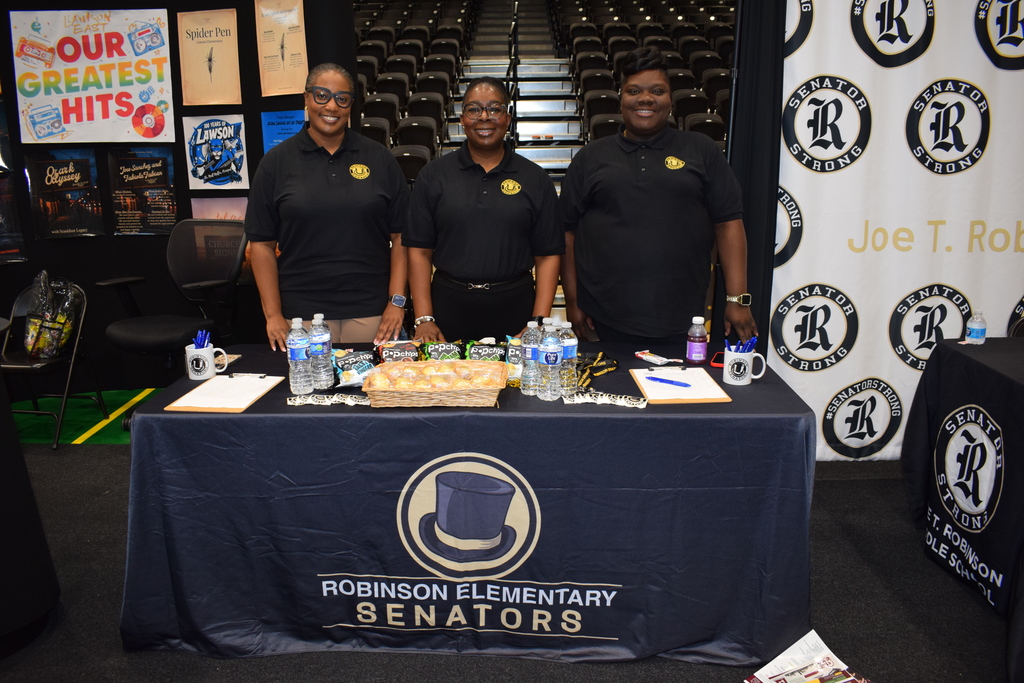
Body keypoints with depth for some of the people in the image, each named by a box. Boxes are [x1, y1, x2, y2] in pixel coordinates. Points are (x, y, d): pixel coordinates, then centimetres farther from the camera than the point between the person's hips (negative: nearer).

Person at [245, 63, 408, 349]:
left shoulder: (379, 158, 5)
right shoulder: (277, 162, 4)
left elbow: (400, 236, 3)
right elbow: (262, 243, 3)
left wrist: (396, 302, -5)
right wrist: (273, 315, -3)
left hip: (370, 312, 1)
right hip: (302, 312, 0)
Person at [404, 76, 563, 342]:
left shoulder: (535, 178, 5)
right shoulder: (433, 175, 5)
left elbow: (547, 256, 2)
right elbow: (419, 251, 2)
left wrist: (539, 324, -7)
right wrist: (423, 319, -6)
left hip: (514, 309, 0)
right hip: (449, 307, 0)